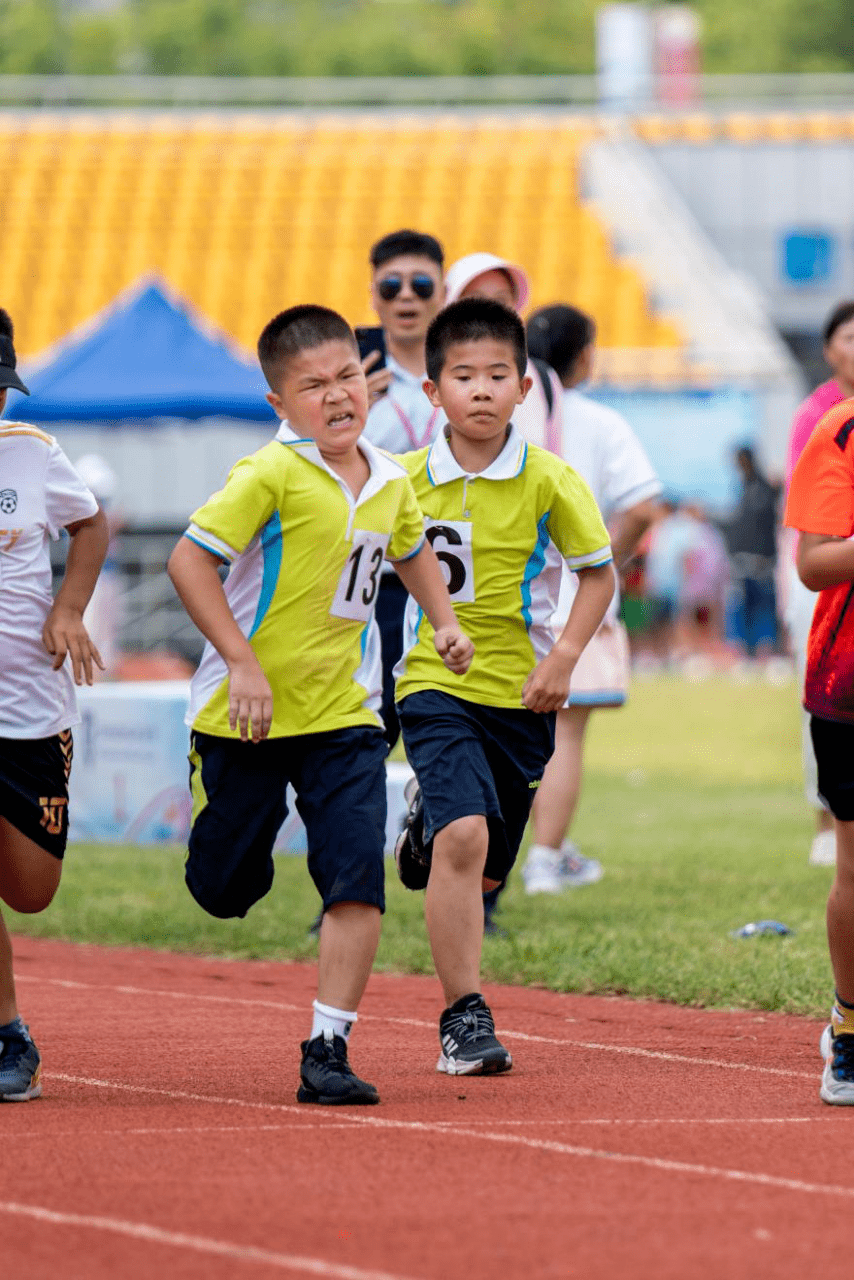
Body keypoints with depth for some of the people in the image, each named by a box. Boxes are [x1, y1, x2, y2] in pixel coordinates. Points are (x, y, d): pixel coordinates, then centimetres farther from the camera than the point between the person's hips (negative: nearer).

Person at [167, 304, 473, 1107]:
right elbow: (189, 559, -19)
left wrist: (444, 620, 12)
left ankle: (327, 1049, -7)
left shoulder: (389, 481, 6)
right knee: (226, 890, 8)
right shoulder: (271, 475, -16)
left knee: (358, 878, -12)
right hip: (251, 712, -4)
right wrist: (241, 662, -24)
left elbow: (410, 549, 28)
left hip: (343, 714, 4)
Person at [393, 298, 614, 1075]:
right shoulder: (407, 479, -3)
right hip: (434, 686, -1)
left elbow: (598, 573, 3)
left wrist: (564, 657, -9)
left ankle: (428, 827, 48)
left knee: (483, 873, 10)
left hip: (518, 696, 1)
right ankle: (464, 1017, -18)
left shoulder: (550, 482, -7)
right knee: (464, 836, -23)